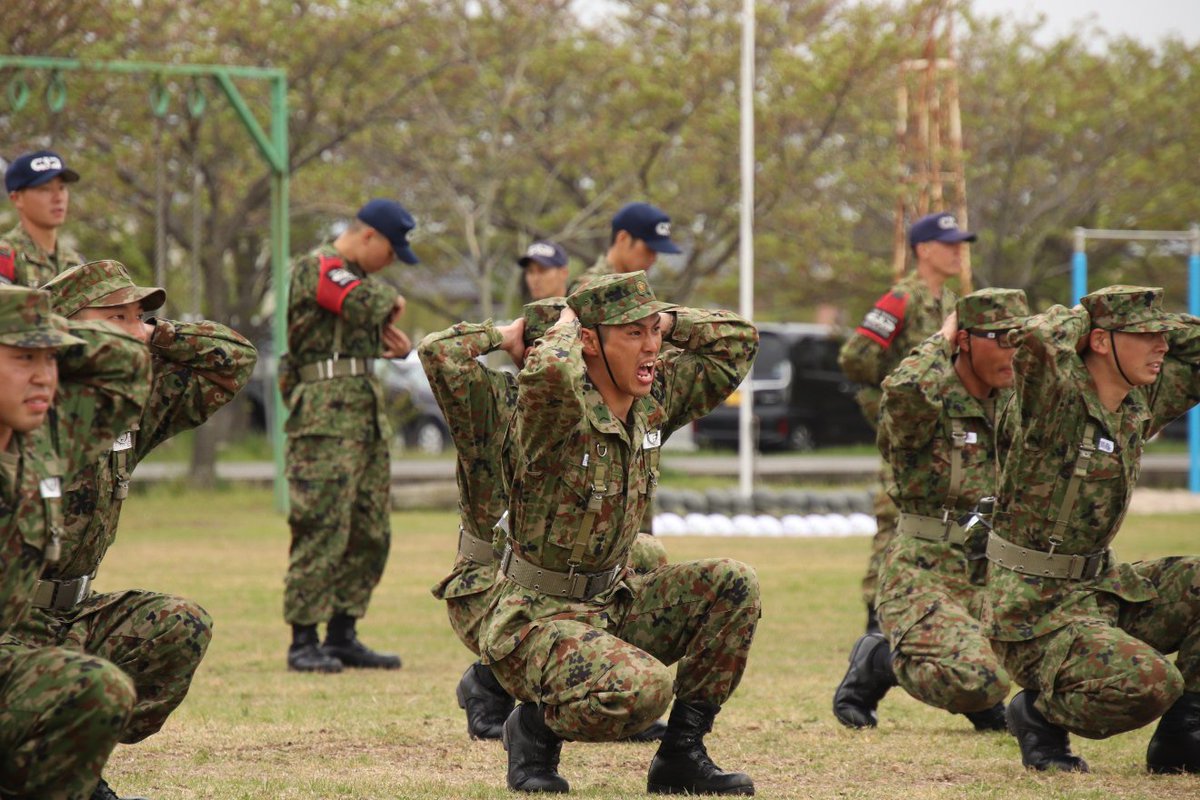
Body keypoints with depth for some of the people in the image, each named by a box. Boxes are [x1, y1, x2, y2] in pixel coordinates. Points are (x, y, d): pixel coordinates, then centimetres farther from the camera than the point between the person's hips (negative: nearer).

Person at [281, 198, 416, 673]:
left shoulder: (354, 276, 23)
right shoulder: (316, 269, -7)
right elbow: (365, 306, -23)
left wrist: (395, 346, 10)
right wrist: (392, 299, -1)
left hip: (365, 413, 10)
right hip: (326, 415, -10)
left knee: (370, 533, 9)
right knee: (323, 529, -12)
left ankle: (342, 636, 15)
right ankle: (303, 642, -10)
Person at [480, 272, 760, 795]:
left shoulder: (655, 401, 2)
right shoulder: (562, 411, -20)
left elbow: (738, 340, 12)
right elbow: (547, 371, -45)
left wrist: (664, 321, 0)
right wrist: (565, 326, -22)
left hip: (612, 604, 8)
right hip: (538, 618, -8)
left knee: (732, 585, -7)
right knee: (644, 688, -32)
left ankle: (681, 753, 1)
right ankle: (536, 727, -1)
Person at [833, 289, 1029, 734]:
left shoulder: (1015, 401, 10)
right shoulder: (926, 401, -11)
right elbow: (906, 391, -34)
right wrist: (940, 342, -15)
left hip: (992, 576, 7)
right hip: (924, 574, -7)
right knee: (973, 682, -27)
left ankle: (983, 702, 20)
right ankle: (879, 662, 2)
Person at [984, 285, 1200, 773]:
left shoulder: (1141, 403, 6)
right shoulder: (1054, 400, -16)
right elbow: (1035, 340, -37)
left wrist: (1159, 326, 4)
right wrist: (1075, 319, -15)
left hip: (1102, 587, 9)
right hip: (1035, 609, -9)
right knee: (1151, 682, -28)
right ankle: (1040, 713, 0)